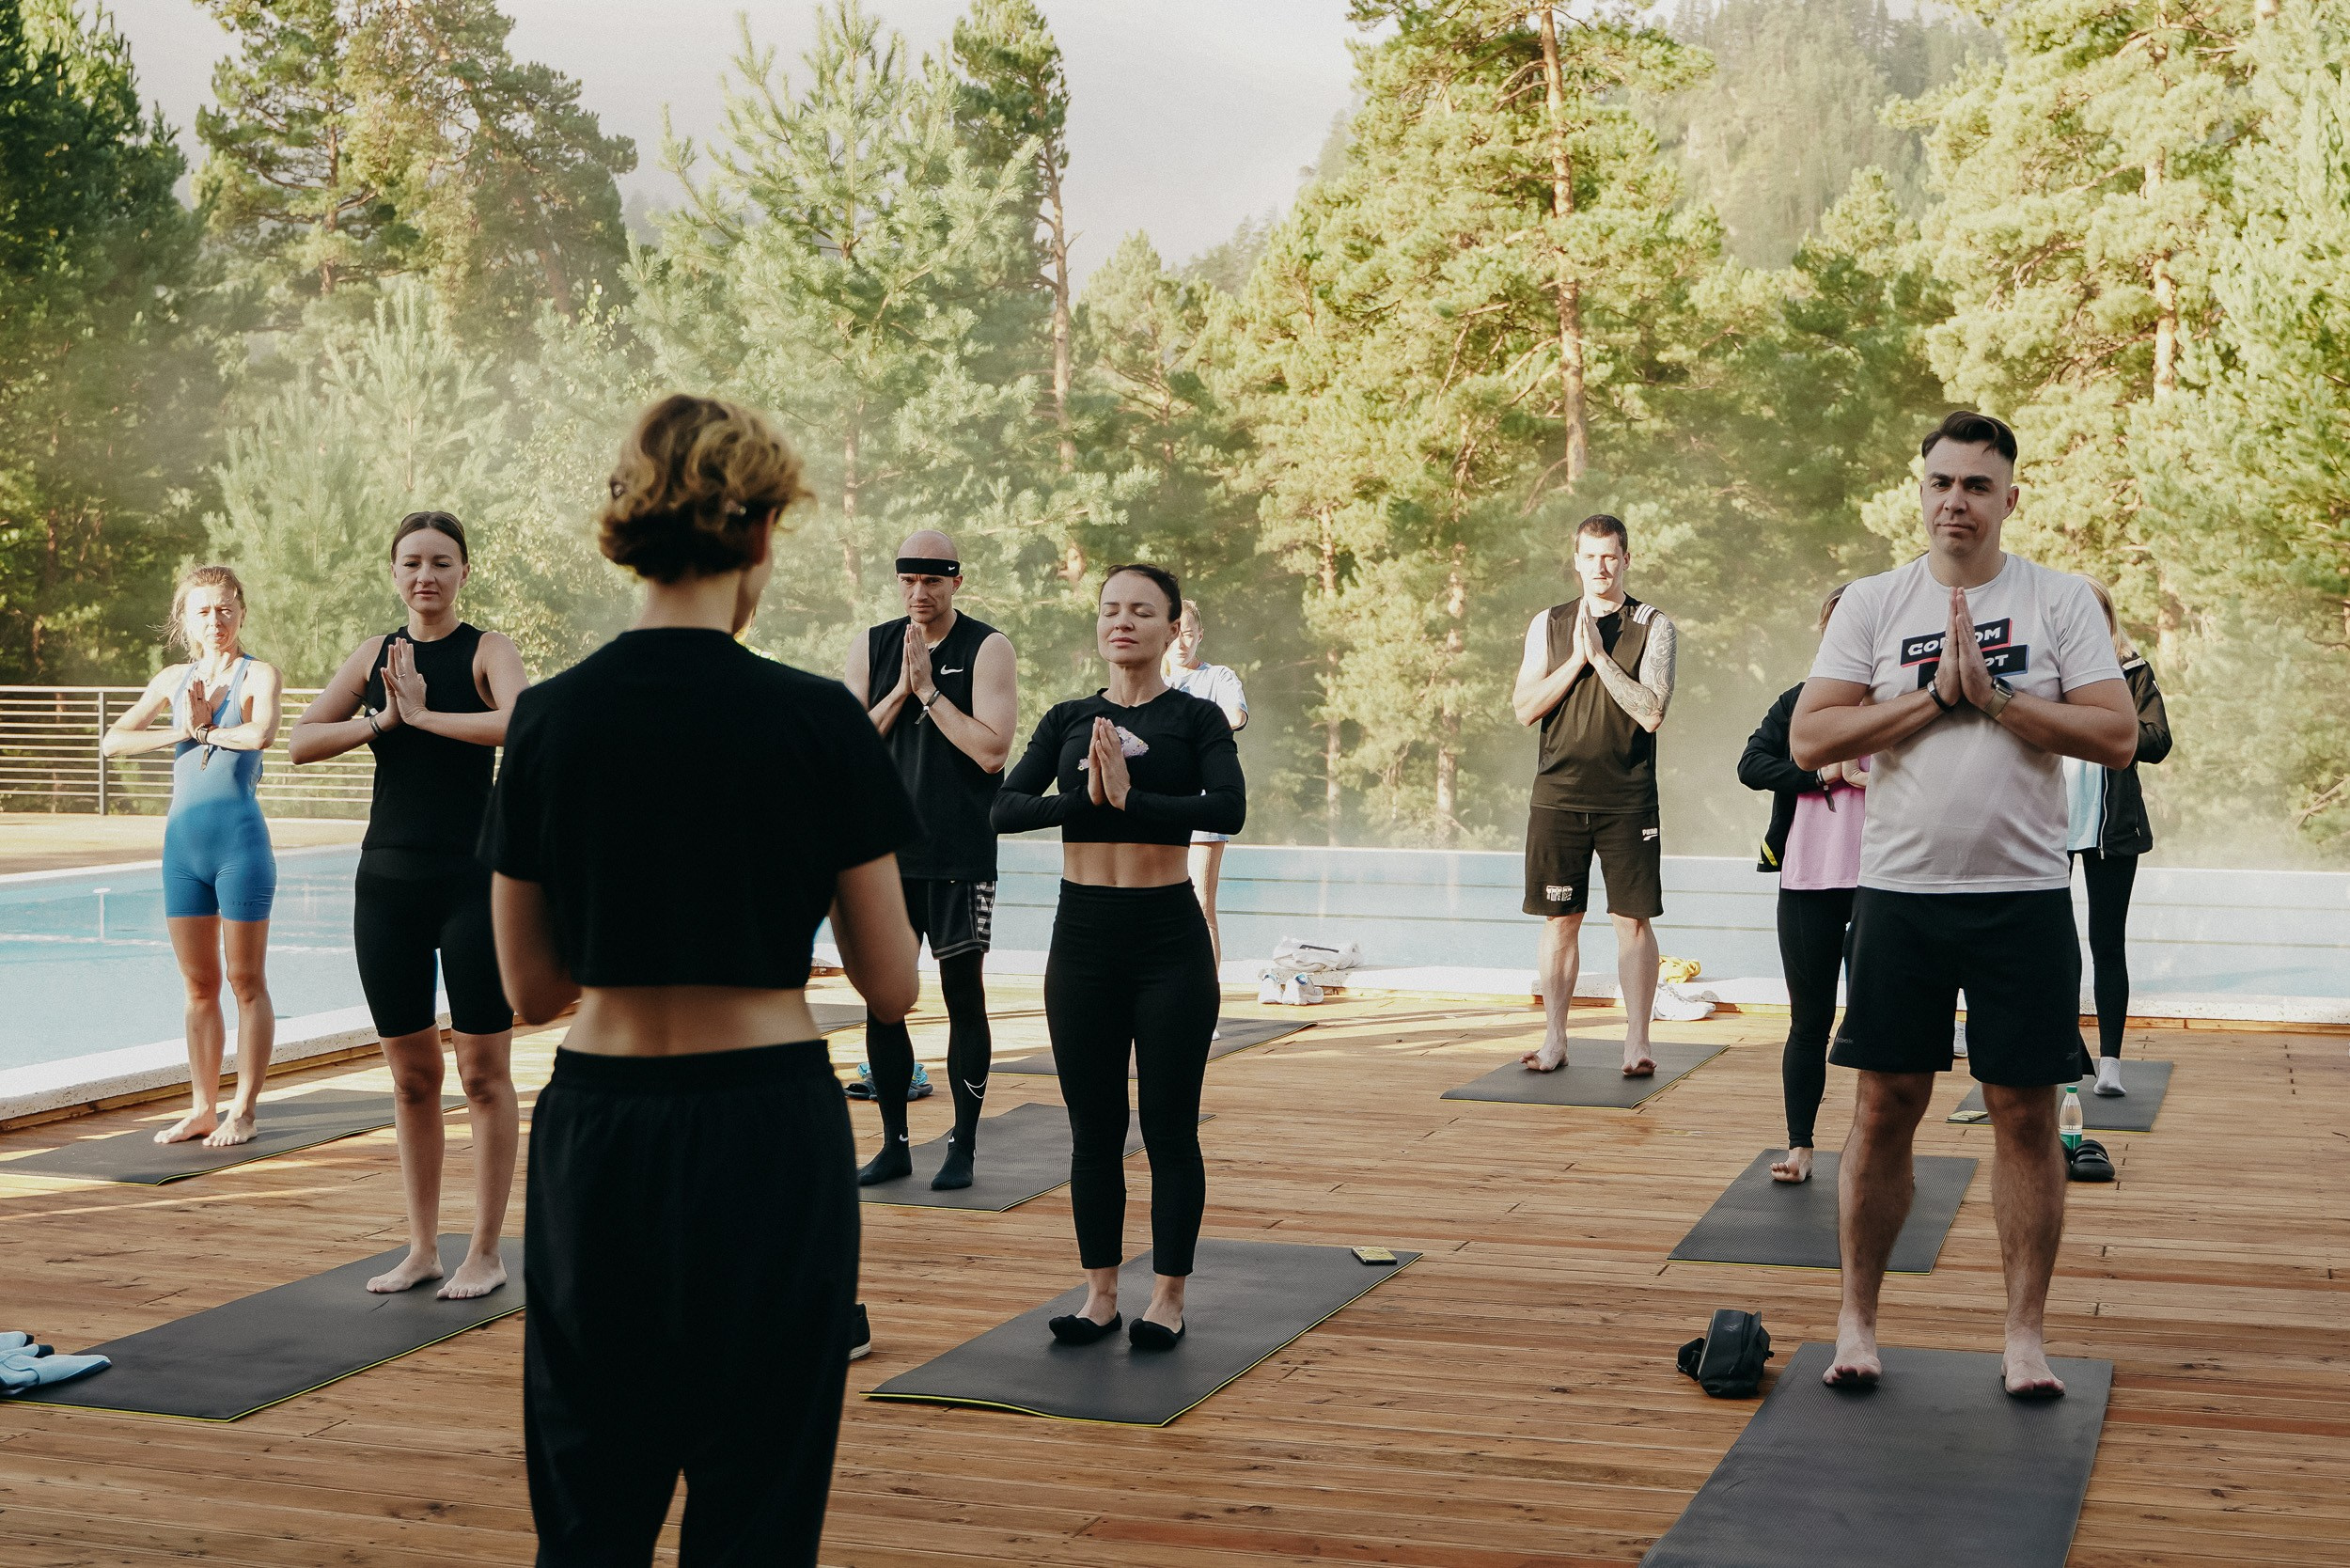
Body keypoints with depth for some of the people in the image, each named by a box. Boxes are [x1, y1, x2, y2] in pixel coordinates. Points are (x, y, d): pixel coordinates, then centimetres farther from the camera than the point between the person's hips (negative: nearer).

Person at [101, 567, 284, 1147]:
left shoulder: (260, 674, -2)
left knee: (246, 981, 1)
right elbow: (112, 741, 4)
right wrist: (180, 733, -6)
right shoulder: (173, 680, 12)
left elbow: (261, 734, -23)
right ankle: (202, 1109, 16)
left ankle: (243, 1112, 6)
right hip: (183, 842, 5)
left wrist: (204, 727, -7)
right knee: (199, 986, 10)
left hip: (240, 839, -5)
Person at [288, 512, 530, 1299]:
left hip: (472, 879, -5)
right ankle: (422, 1246, 21)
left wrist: (426, 713, -20)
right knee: (410, 1075, 11)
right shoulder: (375, 654, 9)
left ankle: (485, 1254, 8)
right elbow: (300, 742, 0)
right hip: (387, 879, 5)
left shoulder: (485, 650, -4)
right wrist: (381, 719, -12)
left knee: (483, 1073, 0)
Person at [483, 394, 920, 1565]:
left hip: (596, 1131, 3)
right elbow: (891, 986, -4)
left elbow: (530, 988, 6)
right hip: (764, 1128, -3)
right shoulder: (814, 721, -10)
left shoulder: (549, 719, -1)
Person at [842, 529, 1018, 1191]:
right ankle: (894, 1143, 17)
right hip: (887, 851, 4)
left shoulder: (988, 648, -4)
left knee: (964, 997, 1)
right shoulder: (871, 648, 7)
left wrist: (929, 689, -14)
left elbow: (992, 751, -14)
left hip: (960, 856, -4)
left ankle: (963, 1147, 11)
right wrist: (901, 690, -9)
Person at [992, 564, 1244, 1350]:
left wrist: (1130, 797, -23)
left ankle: (1167, 1297, 15)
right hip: (1083, 932, 3)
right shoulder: (1068, 720, 8)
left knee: (1169, 1126, 3)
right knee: (1093, 1125, 9)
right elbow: (1005, 808, -6)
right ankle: (1100, 1292, 21)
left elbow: (1229, 808, -19)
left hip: (1168, 936, -3)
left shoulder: (1196, 718, -1)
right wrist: (1084, 796, -20)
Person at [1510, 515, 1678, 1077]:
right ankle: (1554, 1038, 15)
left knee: (1633, 920, -1)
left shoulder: (1654, 626, 1)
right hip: (1558, 797, 2)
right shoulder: (1548, 625, 9)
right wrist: (1576, 659, -9)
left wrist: (1601, 655, -13)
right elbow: (1525, 708, 1)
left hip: (1628, 799, -2)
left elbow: (1651, 712, -10)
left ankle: (1637, 1041, 7)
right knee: (1560, 920, 6)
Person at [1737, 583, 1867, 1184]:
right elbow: (1752, 763, -2)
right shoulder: (1799, 700, 10)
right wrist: (1822, 773, -12)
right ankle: (1799, 1146, 15)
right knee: (1809, 1021, 8)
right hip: (1808, 881, 2)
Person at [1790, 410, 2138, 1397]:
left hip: (2025, 897, 0)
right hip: (1899, 895, 1)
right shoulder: (1871, 605, 4)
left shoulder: (2062, 602, 2)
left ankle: (2025, 1333, 15)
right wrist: (1935, 694, -11)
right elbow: (1809, 739, -5)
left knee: (2025, 1113, 4)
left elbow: (2117, 736, -7)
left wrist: (1994, 694, -14)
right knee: (1885, 1109, 5)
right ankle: (1856, 1318, 18)